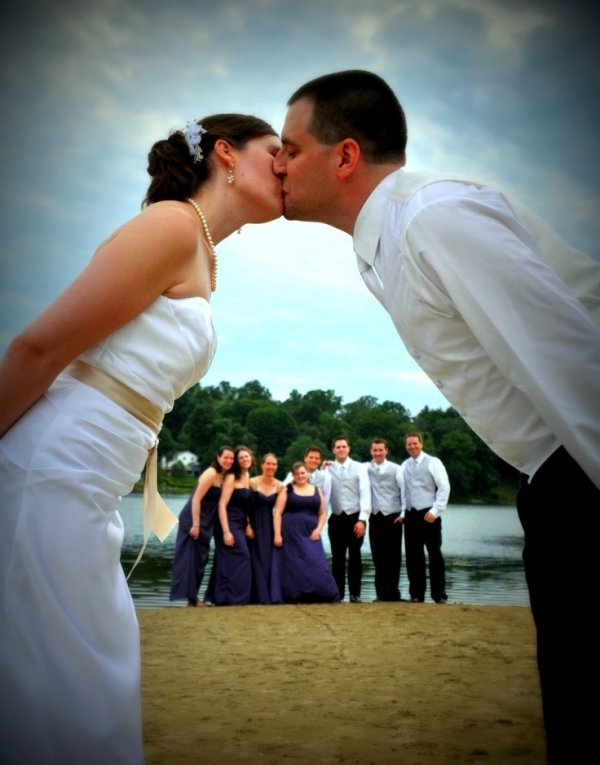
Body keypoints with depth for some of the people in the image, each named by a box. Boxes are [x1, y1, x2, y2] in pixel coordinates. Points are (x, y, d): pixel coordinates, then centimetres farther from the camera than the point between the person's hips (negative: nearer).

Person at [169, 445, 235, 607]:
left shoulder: (223, 476, 10)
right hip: (193, 520, -9)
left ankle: (193, 596, 19)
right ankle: (190, 597, -1)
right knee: (191, 556, -4)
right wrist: (195, 525, -23)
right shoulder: (211, 474, -17)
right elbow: (196, 499, -21)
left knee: (200, 558, 12)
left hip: (205, 521, 9)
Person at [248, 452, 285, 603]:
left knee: (269, 559, 2)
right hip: (254, 525, -3)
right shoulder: (253, 482, -7)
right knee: (257, 560, -3)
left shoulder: (279, 486, 2)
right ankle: (260, 595, 1)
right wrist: (248, 526, -12)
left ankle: (270, 594, 9)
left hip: (270, 526, 3)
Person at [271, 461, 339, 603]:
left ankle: (326, 596, -2)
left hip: (310, 534, 2)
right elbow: (278, 513, -2)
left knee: (315, 564, -5)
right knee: (293, 566, -2)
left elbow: (323, 513, 13)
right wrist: (277, 534, -11)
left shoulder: (317, 490, 12)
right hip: (290, 533, -2)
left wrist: (318, 529, -3)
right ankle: (295, 597, 2)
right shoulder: (287, 490, 4)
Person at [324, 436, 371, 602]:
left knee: (355, 556, 4)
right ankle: (338, 594, 11)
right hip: (336, 518, 2)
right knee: (337, 558, 5)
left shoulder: (359, 468, 0)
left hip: (355, 517, -1)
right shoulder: (327, 469, 5)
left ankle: (355, 594, 11)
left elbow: (365, 494, -7)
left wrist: (362, 519, -14)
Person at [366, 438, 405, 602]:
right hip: (375, 517, 2)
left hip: (393, 517, -2)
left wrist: (404, 513, -9)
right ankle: (382, 592, 13)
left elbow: (404, 490, -3)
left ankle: (393, 592, 10)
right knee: (378, 556, 5)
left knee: (393, 556, 2)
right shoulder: (366, 468, 5)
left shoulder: (395, 469, 0)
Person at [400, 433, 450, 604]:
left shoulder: (433, 462, -4)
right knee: (413, 556, 6)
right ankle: (416, 595, 15)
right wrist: (403, 512, 7)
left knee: (435, 555, 1)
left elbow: (444, 487, -8)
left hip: (428, 514, -4)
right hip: (411, 515, 4)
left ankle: (439, 595, 8)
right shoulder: (404, 465, 9)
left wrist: (435, 511, -14)